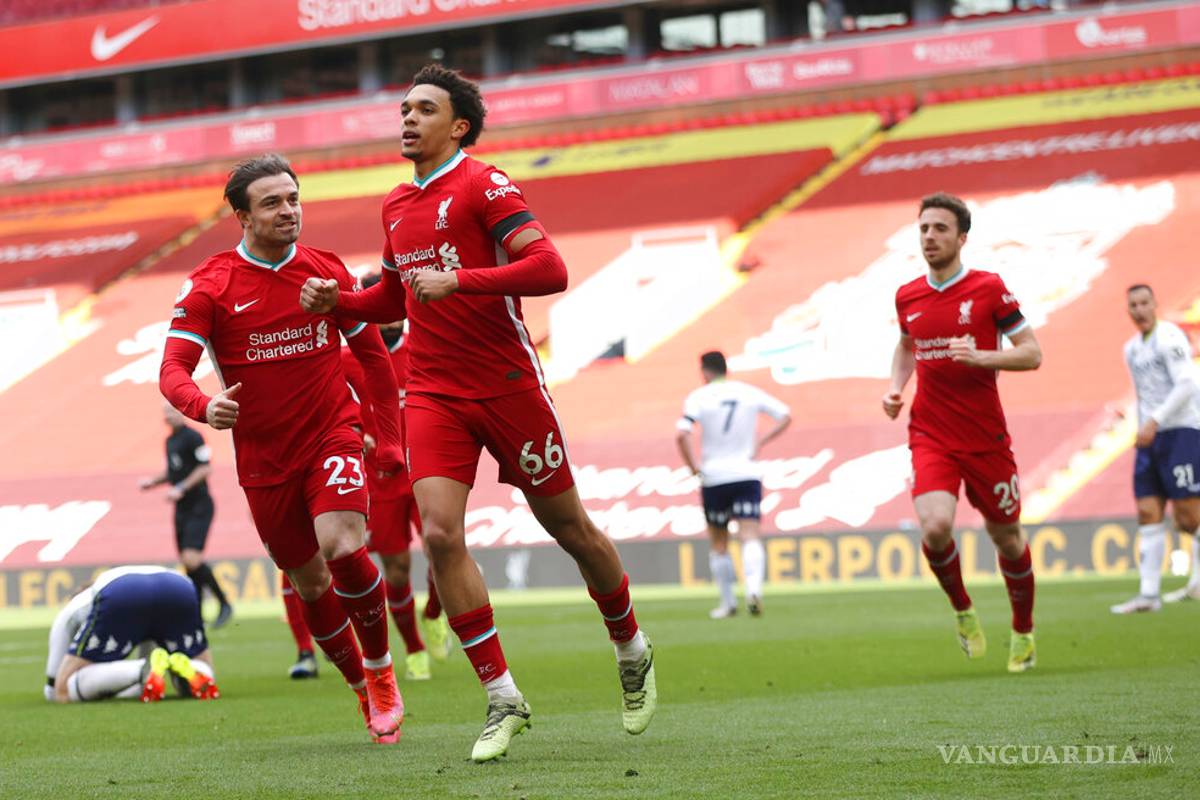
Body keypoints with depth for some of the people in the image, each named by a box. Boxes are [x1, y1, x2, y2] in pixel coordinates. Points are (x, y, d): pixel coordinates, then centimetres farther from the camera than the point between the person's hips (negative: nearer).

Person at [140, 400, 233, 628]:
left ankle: (224, 604, -6)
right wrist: (153, 481, 8)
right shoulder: (170, 441, 15)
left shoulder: (192, 437, -11)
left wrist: (181, 489, -21)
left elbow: (205, 468, -16)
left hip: (199, 507, -9)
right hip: (182, 509, 9)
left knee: (192, 559, -18)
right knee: (186, 562, 7)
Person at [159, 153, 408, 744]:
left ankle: (381, 672, -2)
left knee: (344, 547, -24)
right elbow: (172, 368, -16)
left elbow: (372, 352, 12)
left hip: (332, 435, 0)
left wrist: (389, 437, 9)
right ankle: (363, 690, 29)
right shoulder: (209, 286, -7)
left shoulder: (326, 270, 1)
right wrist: (204, 406, -38)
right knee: (310, 585, 8)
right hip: (264, 458, 0)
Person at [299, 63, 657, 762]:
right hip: (433, 393, 5)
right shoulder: (397, 206, 13)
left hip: (507, 384, -5)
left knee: (570, 528, 7)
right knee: (440, 534, -14)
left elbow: (550, 269, -21)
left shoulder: (483, 186, -9)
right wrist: (337, 301, 9)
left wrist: (458, 281, -28)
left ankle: (633, 652, 33)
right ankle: (503, 700, -6)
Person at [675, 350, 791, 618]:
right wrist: (761, 443, 9)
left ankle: (728, 602, 17)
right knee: (750, 537, -7)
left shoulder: (699, 397, -5)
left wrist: (694, 468, -7)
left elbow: (681, 434, -18)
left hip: (714, 477, -1)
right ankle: (754, 588, -32)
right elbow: (786, 416, 9)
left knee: (719, 543, 13)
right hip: (747, 473, 1)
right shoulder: (750, 393, 5)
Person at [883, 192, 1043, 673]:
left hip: (986, 438, -2)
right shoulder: (907, 297, 6)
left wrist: (981, 356, -20)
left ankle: (1023, 633, 33)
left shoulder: (988, 288, -6)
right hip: (930, 439, 2)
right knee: (935, 527, -22)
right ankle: (963, 611, 6)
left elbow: (1032, 353, -5)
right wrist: (895, 386, 8)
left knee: (1006, 536, 9)